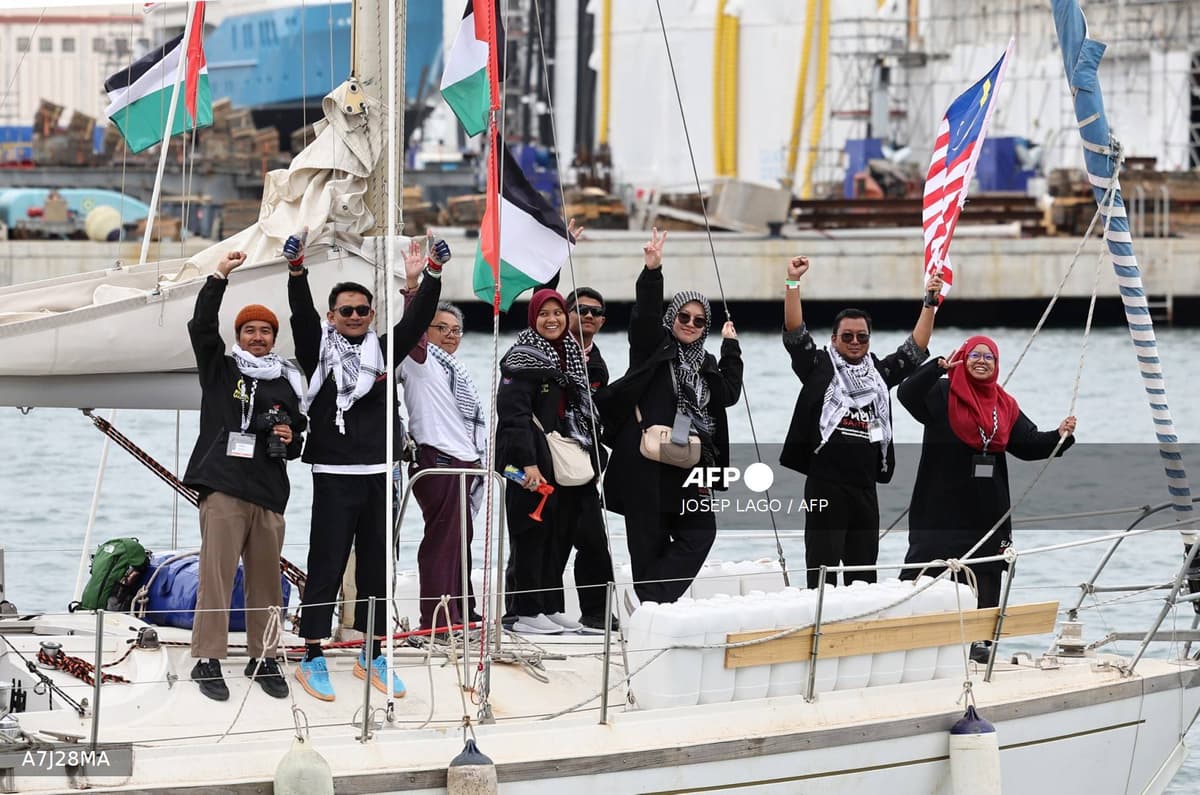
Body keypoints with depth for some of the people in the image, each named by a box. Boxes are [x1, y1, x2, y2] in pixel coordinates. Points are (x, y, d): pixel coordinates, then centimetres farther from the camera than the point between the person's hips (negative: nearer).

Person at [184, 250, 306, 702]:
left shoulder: (286, 384, 18)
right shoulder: (220, 370, 8)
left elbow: (298, 436, 27)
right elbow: (201, 328, -7)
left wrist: (291, 440, 3)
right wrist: (219, 278, -14)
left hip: (269, 494, 4)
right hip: (223, 488, -4)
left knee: (266, 580, 5)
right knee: (217, 575, -8)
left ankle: (263, 659, 15)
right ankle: (208, 661, -6)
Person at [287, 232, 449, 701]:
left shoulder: (383, 351, 10)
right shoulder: (318, 350, 2)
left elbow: (417, 319, -2)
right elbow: (301, 315, -13)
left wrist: (432, 274, -17)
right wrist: (296, 271, -30)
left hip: (379, 476, 4)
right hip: (334, 477, -4)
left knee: (376, 567, 9)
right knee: (326, 568, -3)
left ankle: (371, 658, 18)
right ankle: (312, 659, 2)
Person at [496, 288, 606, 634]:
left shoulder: (571, 356, 17)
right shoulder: (523, 359, -8)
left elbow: (583, 412, 25)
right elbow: (514, 413, -17)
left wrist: (592, 459, 20)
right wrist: (527, 462, -24)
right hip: (533, 465, -8)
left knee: (560, 534, 8)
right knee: (533, 534, -6)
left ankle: (551, 607, 15)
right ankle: (526, 611, -3)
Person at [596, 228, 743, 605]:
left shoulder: (706, 364, 21)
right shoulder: (652, 346, 4)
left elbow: (729, 393, 11)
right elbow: (645, 313, -12)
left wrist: (731, 347, 14)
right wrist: (652, 272, -26)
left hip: (687, 465, 6)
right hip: (647, 462, -6)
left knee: (700, 530, -5)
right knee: (650, 537, -3)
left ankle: (651, 598, -7)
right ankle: (650, 601, 1)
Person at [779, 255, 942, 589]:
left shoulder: (879, 373, 17)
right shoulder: (819, 367, 4)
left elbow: (915, 350, 19)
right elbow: (794, 331, -4)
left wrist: (930, 302, 13)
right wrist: (793, 281, -11)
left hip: (865, 487, 5)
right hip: (825, 484, -5)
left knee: (863, 574, 8)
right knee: (823, 569, -6)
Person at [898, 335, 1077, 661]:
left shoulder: (1005, 405, 13)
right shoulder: (943, 393, -3)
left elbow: (1028, 444, 11)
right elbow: (907, 394, -20)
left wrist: (1059, 436, -6)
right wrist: (939, 367, -30)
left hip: (986, 509, 5)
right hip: (941, 504, -5)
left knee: (985, 574, 7)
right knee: (921, 571, -6)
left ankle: (977, 637, 13)